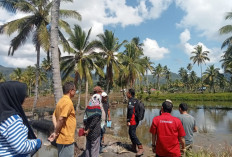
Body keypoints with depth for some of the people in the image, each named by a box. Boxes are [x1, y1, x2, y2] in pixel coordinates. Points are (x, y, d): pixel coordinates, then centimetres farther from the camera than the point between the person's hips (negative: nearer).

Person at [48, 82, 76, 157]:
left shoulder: (61, 101, 9)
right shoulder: (68, 102, -20)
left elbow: (54, 116, 11)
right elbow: (61, 119, -25)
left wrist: (56, 130, 1)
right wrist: (55, 132, -11)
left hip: (62, 137, 9)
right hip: (66, 138, -9)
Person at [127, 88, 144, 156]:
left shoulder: (130, 101, -15)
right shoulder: (136, 100, 13)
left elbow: (130, 111, -22)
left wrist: (128, 120, -19)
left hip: (133, 120, -10)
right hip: (136, 120, 10)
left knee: (133, 134, -7)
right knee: (131, 133, 18)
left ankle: (140, 148, -7)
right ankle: (134, 147, 27)